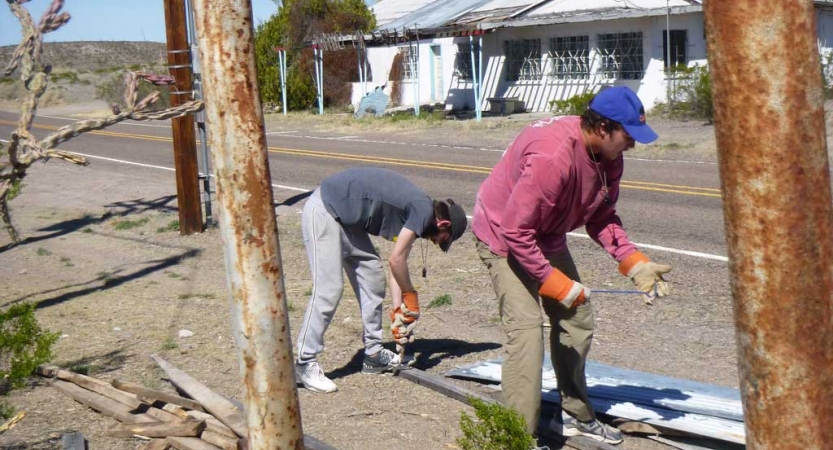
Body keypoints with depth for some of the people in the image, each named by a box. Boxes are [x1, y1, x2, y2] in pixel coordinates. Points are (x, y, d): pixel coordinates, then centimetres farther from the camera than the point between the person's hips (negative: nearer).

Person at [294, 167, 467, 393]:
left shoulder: (414, 210, 12)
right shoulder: (425, 211, -15)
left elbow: (397, 263, 13)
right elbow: (396, 259, -18)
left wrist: (398, 309, 11)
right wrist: (410, 296, -4)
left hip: (345, 218, 10)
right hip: (323, 211, -10)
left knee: (372, 276, 10)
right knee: (328, 289, -12)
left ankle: (373, 354, 18)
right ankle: (305, 364, -7)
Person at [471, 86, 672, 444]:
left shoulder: (608, 155, -9)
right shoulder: (551, 156, -36)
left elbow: (601, 217, 1)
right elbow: (515, 231, -33)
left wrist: (634, 263, -12)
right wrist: (555, 283, -27)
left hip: (547, 237, 9)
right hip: (504, 237, -9)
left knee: (576, 321, 12)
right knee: (526, 328, -19)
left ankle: (578, 417, 28)